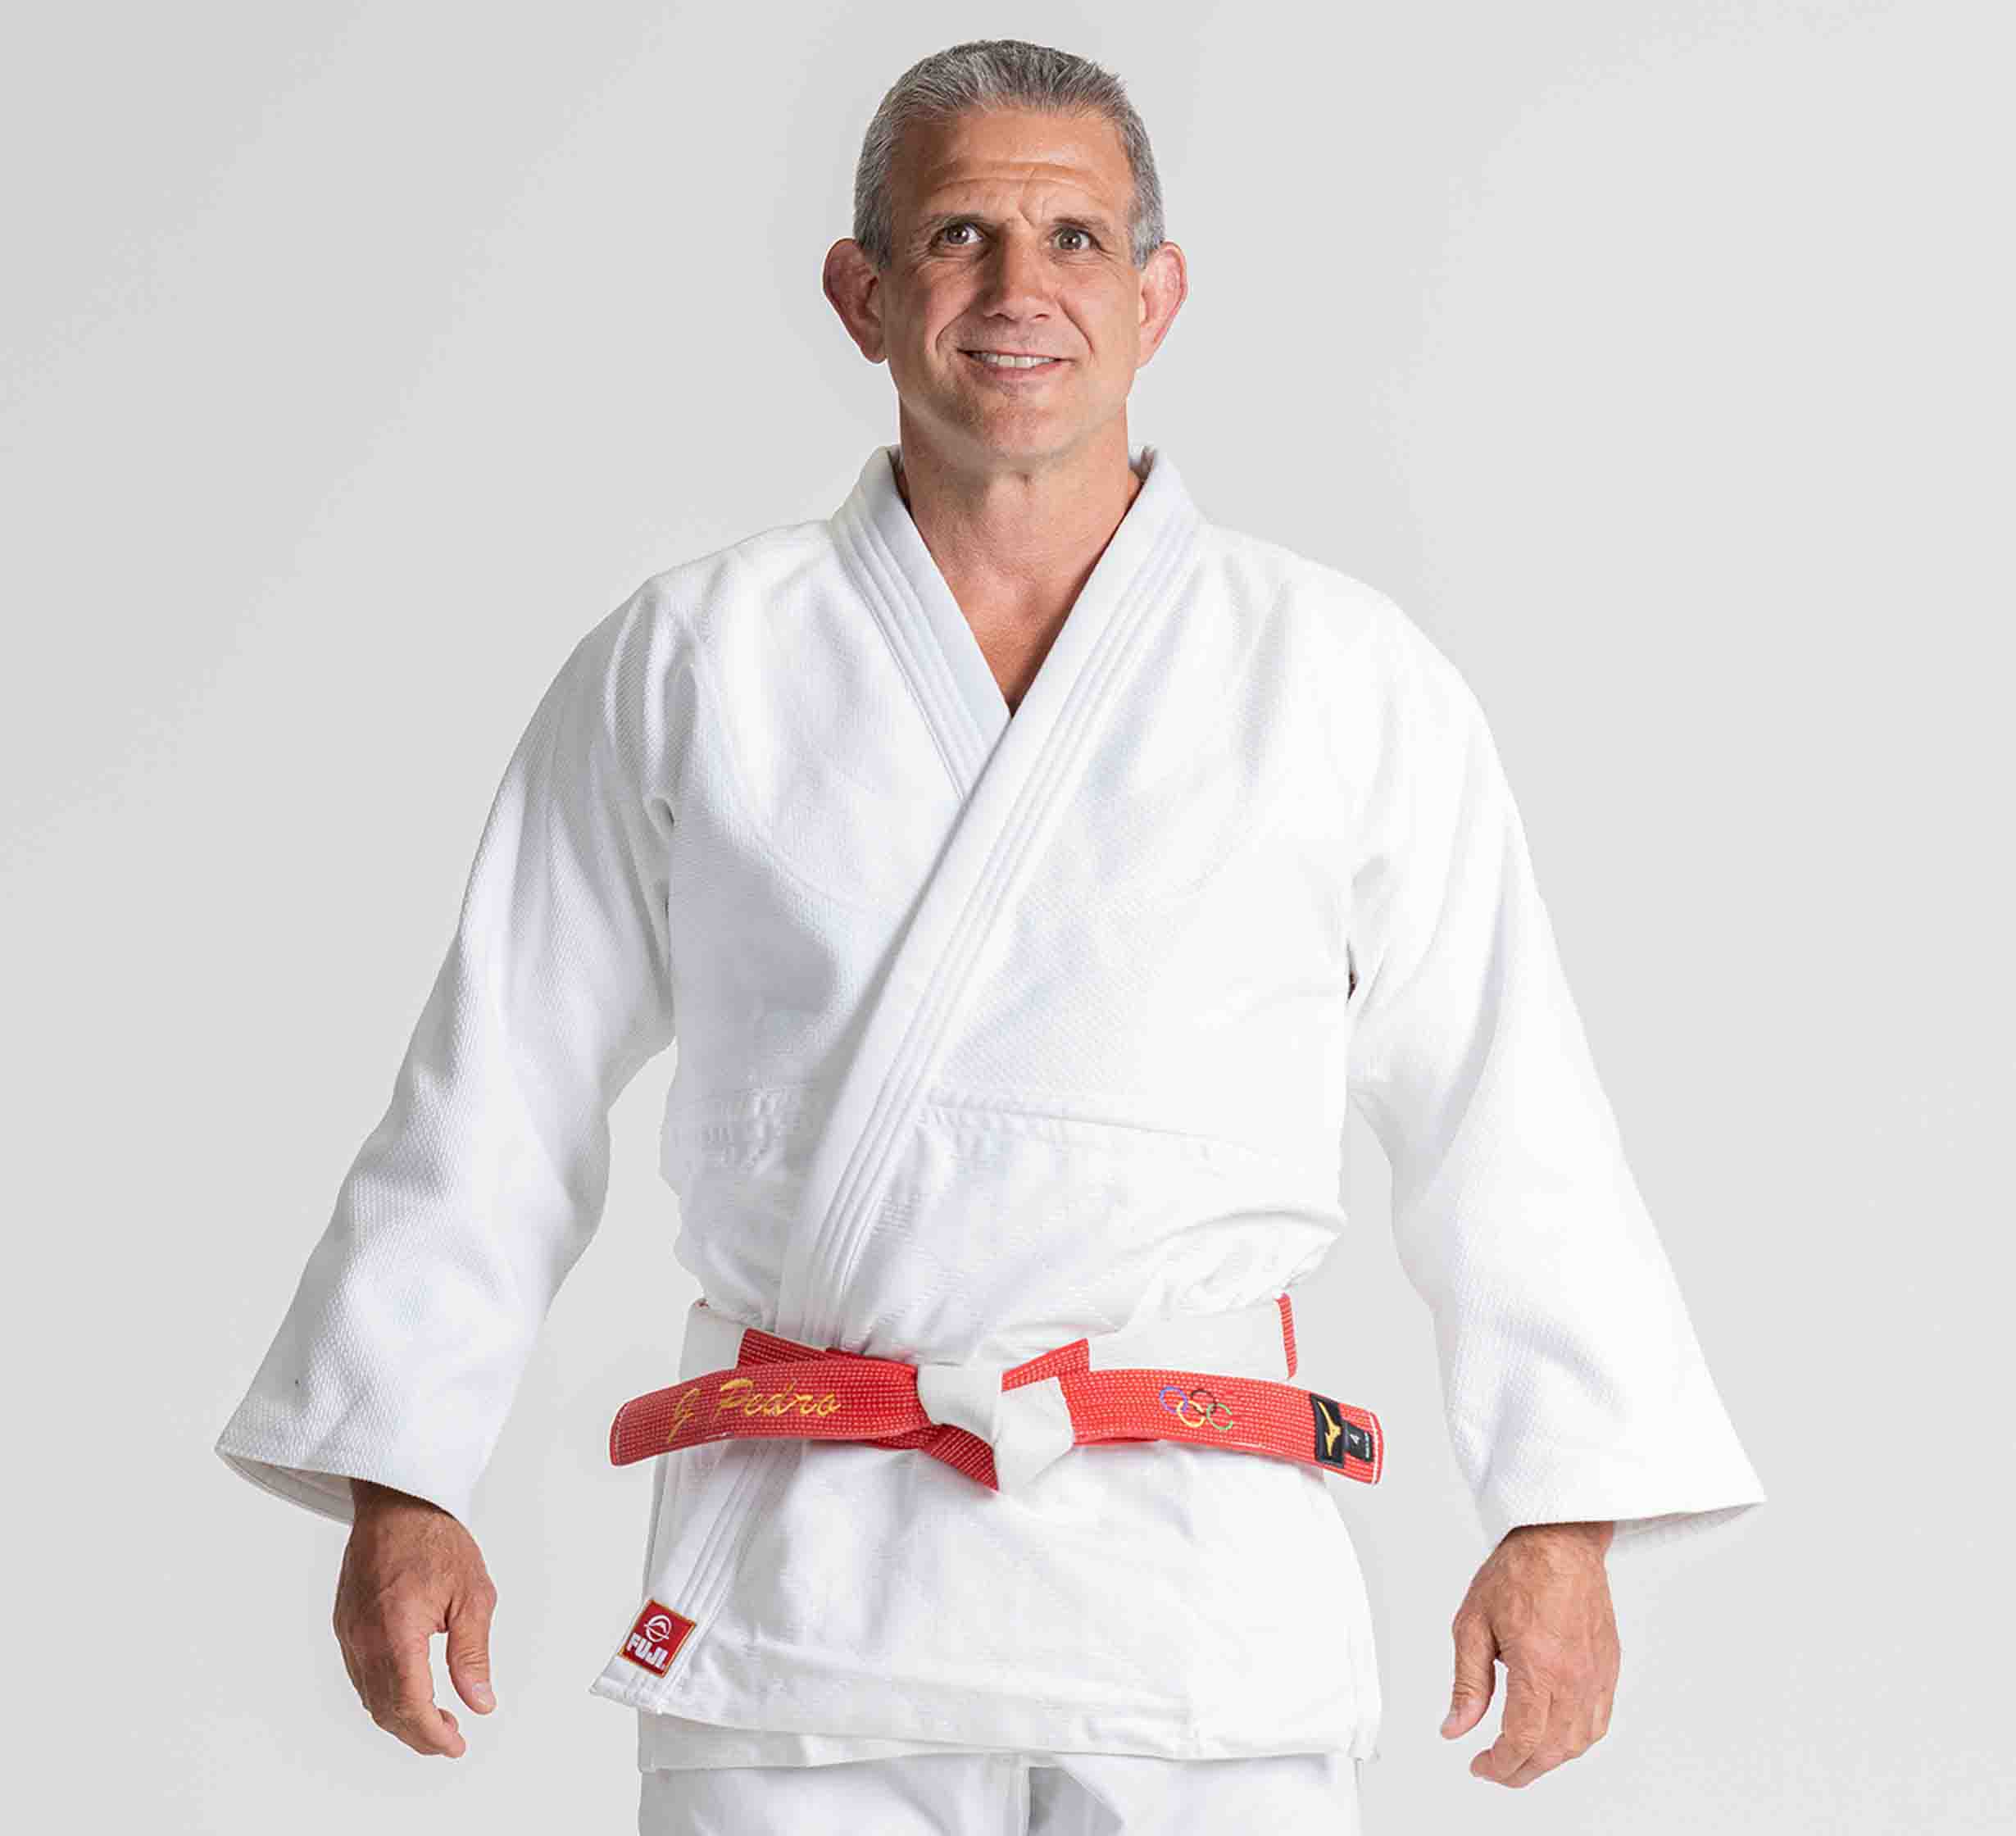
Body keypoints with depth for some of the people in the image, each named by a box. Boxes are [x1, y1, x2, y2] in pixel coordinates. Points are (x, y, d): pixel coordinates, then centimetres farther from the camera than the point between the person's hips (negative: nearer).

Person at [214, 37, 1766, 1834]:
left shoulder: (1345, 678, 7)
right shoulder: (685, 667, 8)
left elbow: (1506, 1125, 8)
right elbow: (505, 1091, 11)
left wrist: (1565, 1523, 4)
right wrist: (402, 1483, 7)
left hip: (1208, 1603, 0)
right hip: (805, 1604, 0)